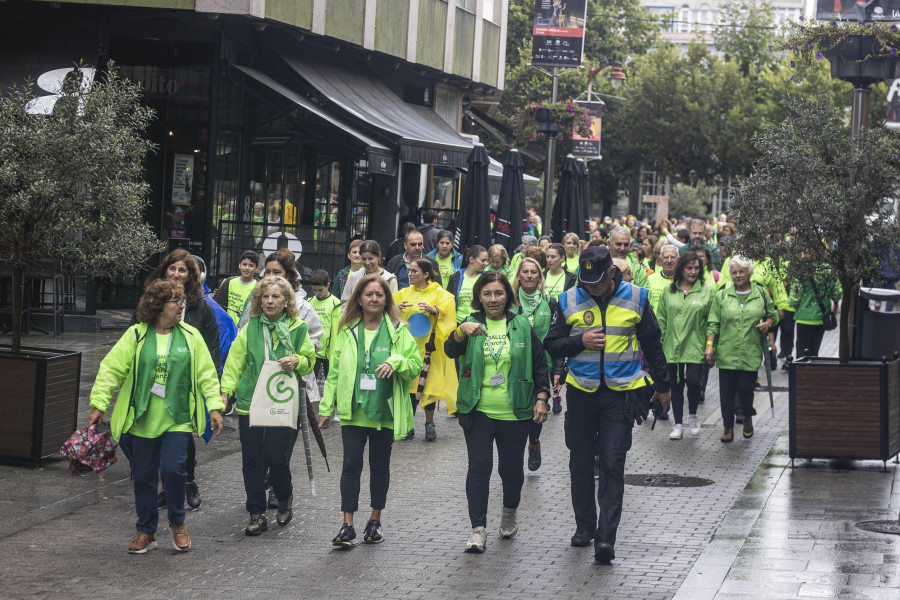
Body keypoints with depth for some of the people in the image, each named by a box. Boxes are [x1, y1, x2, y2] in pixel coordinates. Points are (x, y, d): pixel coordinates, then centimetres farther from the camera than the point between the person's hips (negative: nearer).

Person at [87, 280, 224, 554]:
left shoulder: (190, 336, 3)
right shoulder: (136, 335, -1)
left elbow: (206, 374, 5)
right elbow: (111, 369, -1)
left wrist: (215, 407, -2)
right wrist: (99, 404, -6)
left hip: (177, 419, -1)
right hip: (142, 420, 1)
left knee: (173, 469, -14)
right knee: (143, 476, 6)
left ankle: (177, 523, 11)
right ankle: (146, 532, 21)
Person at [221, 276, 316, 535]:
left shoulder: (298, 328, 3)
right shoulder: (250, 328, 5)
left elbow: (311, 360, 11)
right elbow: (235, 361, 6)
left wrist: (297, 361, -11)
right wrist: (226, 389, -4)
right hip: (250, 403, 2)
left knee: (277, 457, -9)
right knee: (252, 460, 2)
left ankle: (284, 499, 21)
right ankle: (256, 515, 12)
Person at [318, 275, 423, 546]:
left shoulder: (398, 329, 0)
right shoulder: (347, 330, 6)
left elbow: (416, 364, -2)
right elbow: (334, 371, 9)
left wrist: (395, 362, -22)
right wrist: (327, 407, 7)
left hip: (384, 410, -1)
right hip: (353, 410, 1)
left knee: (380, 465, 10)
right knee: (351, 464, -5)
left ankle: (375, 520, 24)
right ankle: (347, 526, -3)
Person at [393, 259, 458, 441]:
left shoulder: (439, 293, 2)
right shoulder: (404, 293, 13)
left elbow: (447, 311, -8)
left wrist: (434, 309, -26)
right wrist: (397, 309, -10)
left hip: (429, 345, -3)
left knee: (429, 383, -1)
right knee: (409, 384, -2)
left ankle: (430, 424, 11)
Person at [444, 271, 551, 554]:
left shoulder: (522, 326, 5)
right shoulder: (471, 323, 3)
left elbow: (539, 364, 10)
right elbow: (451, 350, -15)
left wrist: (541, 398, 0)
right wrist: (462, 331, -35)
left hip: (514, 413, 1)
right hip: (478, 411, -1)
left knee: (511, 467, 9)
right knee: (479, 467, -7)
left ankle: (510, 513, 36)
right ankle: (478, 529, -5)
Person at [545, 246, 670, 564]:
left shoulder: (635, 298, 0)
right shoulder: (569, 301, 1)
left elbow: (652, 344, 11)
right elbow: (552, 344, 5)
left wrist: (662, 386, 17)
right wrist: (580, 341, -14)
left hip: (621, 394, -2)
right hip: (581, 392, 2)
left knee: (612, 464, -7)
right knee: (580, 463, 9)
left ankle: (606, 536, -10)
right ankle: (584, 525, 26)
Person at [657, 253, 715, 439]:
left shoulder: (708, 290, 0)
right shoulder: (669, 290, 6)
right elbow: (661, 318, 11)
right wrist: (659, 341, 6)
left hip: (695, 346, -2)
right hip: (672, 345, 2)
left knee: (693, 381, -13)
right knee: (676, 384, 7)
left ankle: (692, 416, 14)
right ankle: (678, 424, 17)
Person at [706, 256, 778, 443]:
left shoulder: (761, 294, 6)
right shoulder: (722, 295, 4)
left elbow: (773, 314, 19)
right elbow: (713, 324, 5)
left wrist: (767, 323, -3)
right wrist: (710, 346, -5)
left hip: (751, 353, -1)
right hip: (726, 352, 1)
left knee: (745, 388, -6)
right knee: (726, 391, 0)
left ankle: (748, 418, 23)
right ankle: (728, 428, 14)